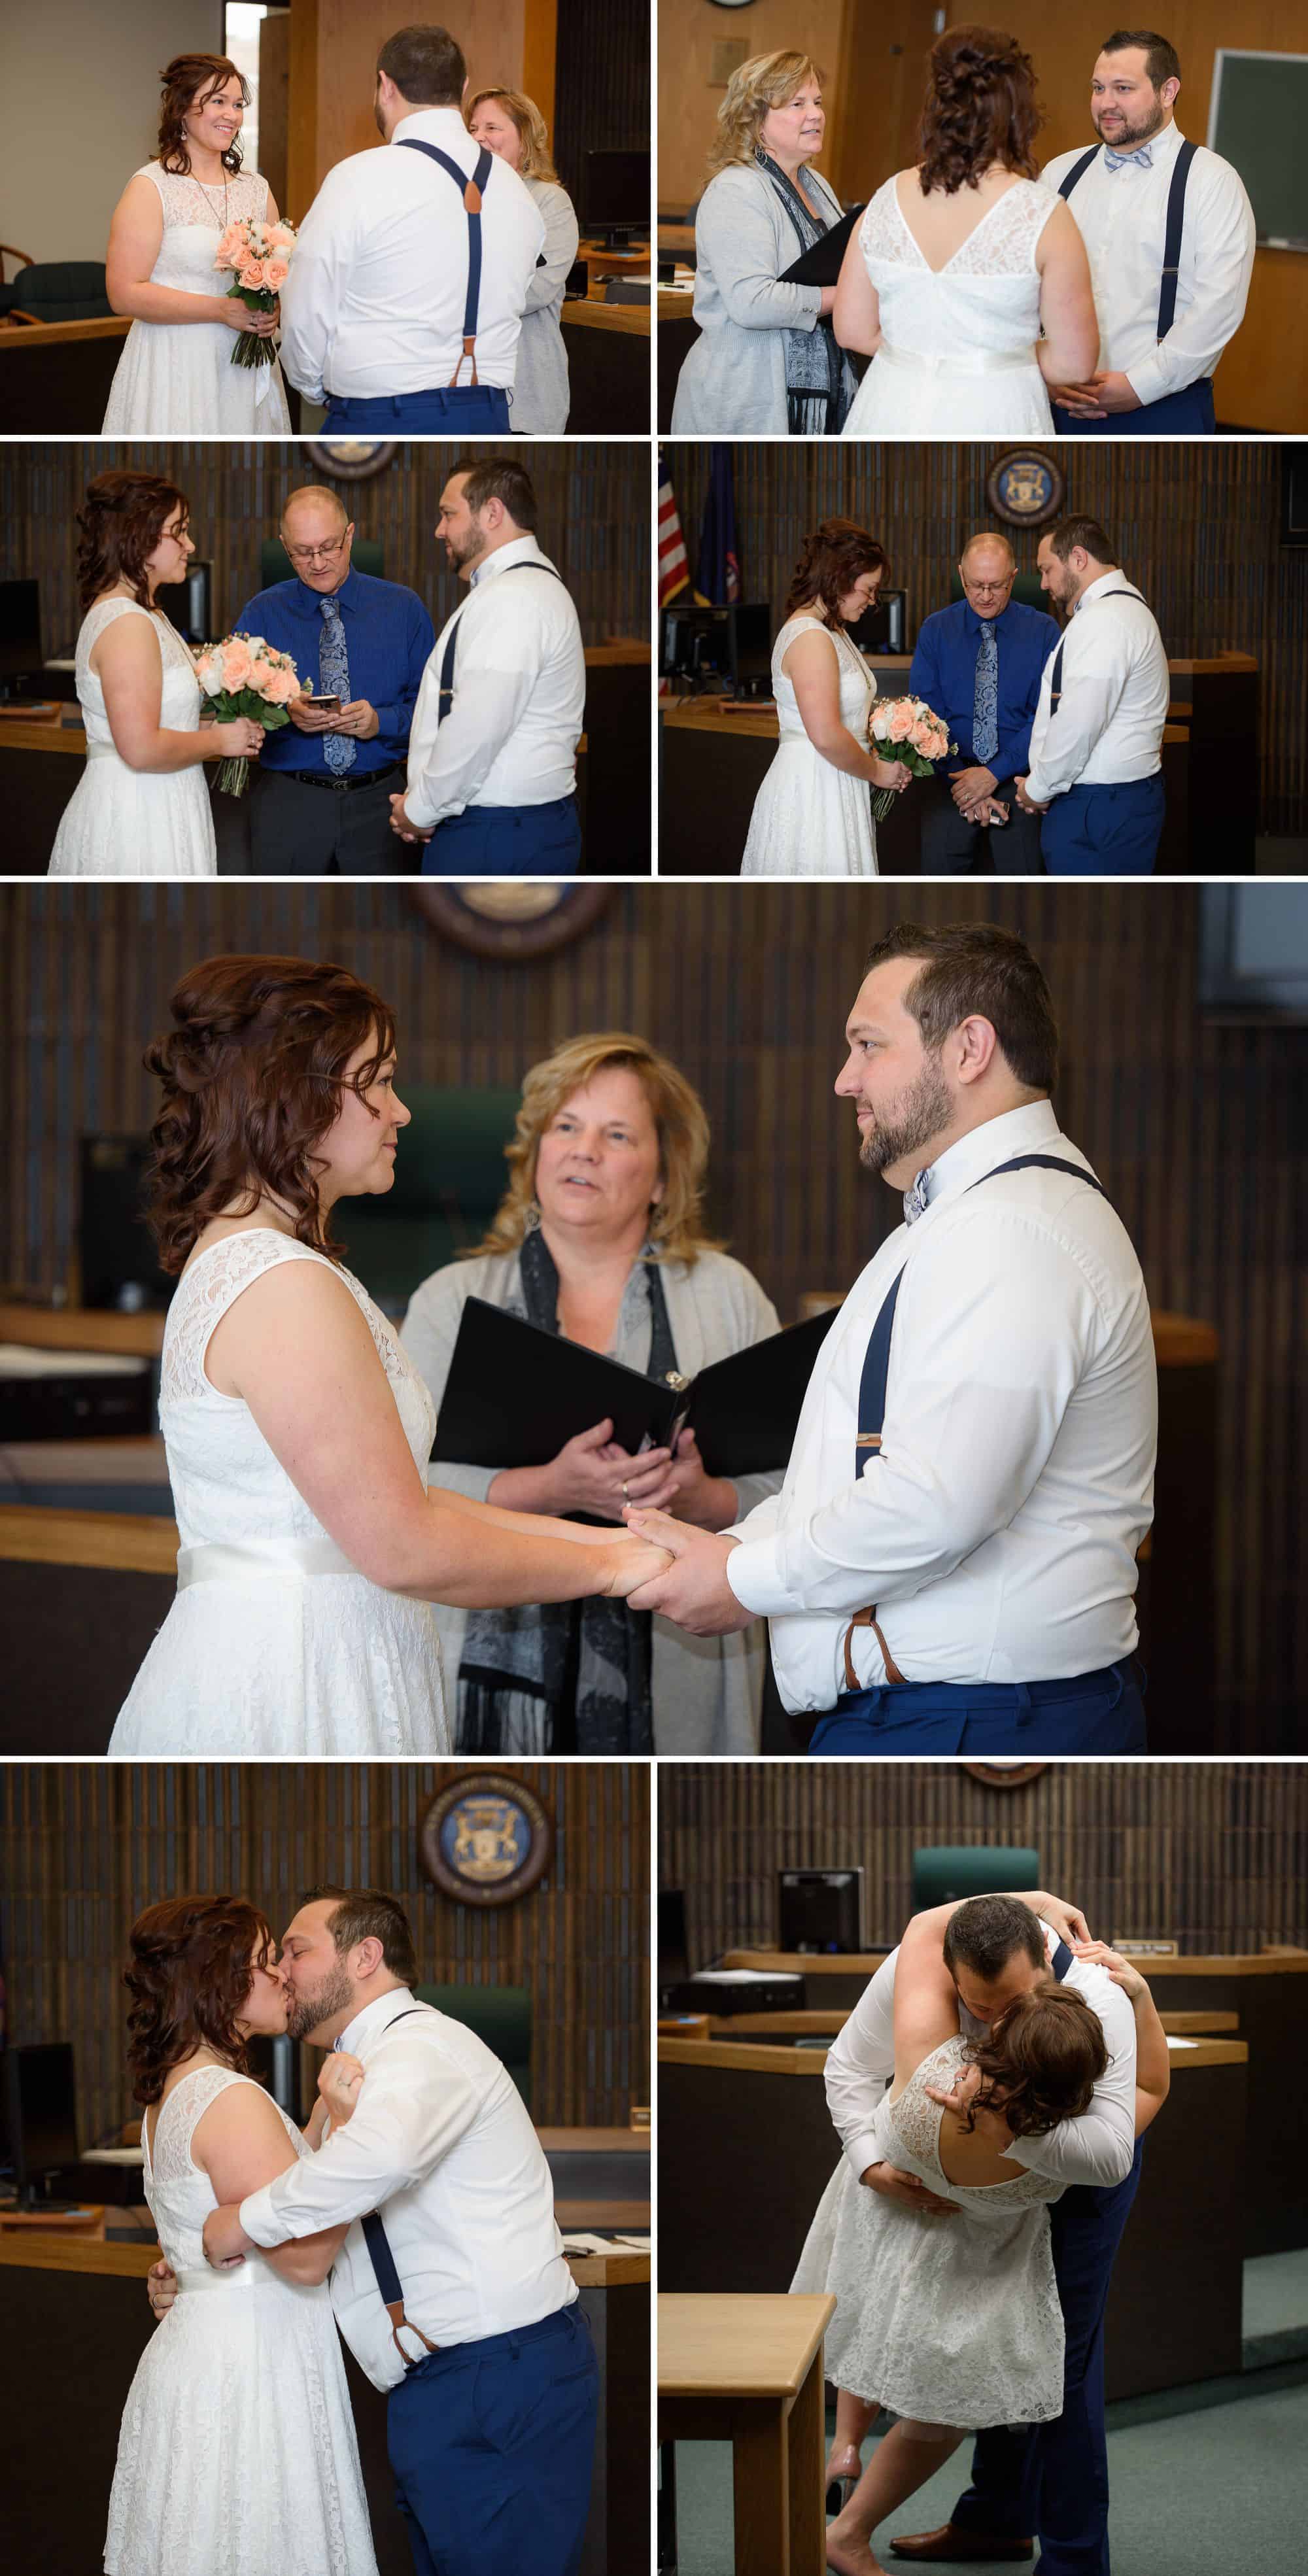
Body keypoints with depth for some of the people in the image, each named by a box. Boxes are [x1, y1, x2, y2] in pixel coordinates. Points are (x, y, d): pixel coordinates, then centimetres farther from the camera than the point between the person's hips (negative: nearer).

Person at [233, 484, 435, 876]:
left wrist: (381, 722, -18)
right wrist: (285, 712, -20)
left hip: (378, 800, 0)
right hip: (286, 803, 0)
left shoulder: (402, 608, 3)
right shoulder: (262, 613, 3)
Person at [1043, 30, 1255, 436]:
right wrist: (1046, 372, -7)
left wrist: (1139, 385, -14)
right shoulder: (1061, 173, 12)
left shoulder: (1212, 181, -2)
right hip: (1060, 401, 4)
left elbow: (1218, 305, -11)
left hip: (1163, 412, -4)